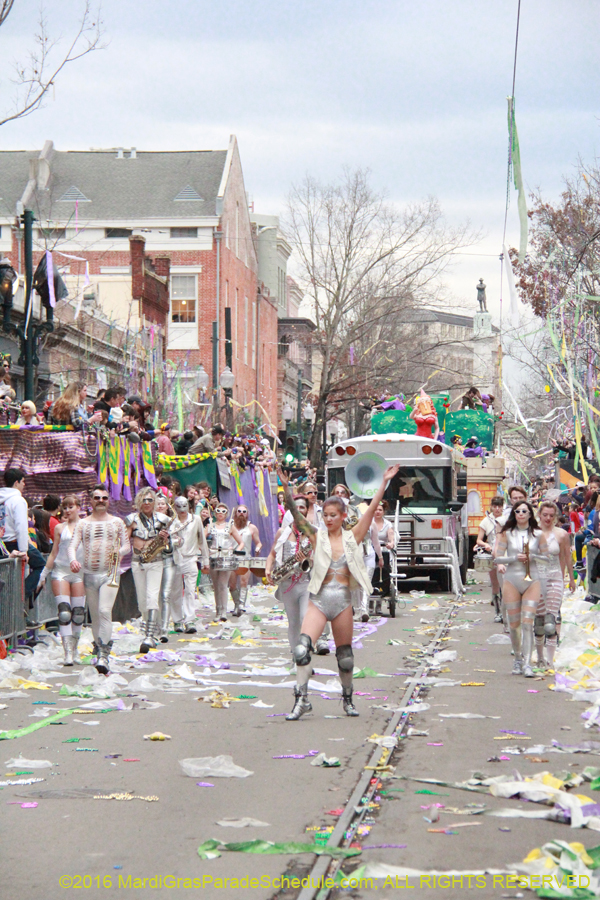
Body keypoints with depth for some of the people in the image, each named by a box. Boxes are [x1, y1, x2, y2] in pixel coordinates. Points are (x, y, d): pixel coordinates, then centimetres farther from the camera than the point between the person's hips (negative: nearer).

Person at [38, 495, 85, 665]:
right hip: (60, 571, 0)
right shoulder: (60, 528, 9)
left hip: (79, 573, 0)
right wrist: (44, 574, 13)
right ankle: (68, 652, -15)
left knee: (78, 612, 1)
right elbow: (54, 553, 14)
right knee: (64, 612, -11)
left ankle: (74, 649, 16)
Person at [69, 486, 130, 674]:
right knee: (94, 614, 10)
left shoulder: (116, 522, 8)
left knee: (105, 611, -17)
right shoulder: (82, 523, 9)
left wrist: (120, 552, -13)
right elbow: (72, 546, -1)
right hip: (89, 574, 2)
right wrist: (73, 560, -23)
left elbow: (126, 545, 11)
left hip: (110, 573, -2)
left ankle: (103, 655, -21)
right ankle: (98, 644, 32)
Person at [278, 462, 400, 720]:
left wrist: (384, 482, -5)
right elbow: (295, 514, -8)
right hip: (319, 599, -1)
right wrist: (286, 488, -21)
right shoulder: (317, 536, 3)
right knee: (302, 647, -18)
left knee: (345, 656, 10)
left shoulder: (352, 538, 5)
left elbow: (372, 509, 0)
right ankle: (301, 699, -12)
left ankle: (347, 698, 29)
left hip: (343, 601, 1)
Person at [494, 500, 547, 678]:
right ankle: (518, 658, 24)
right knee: (514, 624, 5)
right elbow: (497, 557, 0)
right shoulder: (507, 534, 4)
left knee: (527, 623, -10)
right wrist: (515, 558, -15)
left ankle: (527, 663, -12)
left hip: (532, 581, -1)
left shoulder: (538, 534, 5)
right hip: (512, 581, 1)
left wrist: (532, 557, -11)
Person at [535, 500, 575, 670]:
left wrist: (571, 578, 19)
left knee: (552, 620, -10)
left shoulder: (561, 535, 0)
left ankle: (550, 660, -8)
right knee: (539, 620, 6)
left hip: (555, 579, -1)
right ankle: (540, 657, 21)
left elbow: (567, 557, 11)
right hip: (536, 578, 1)